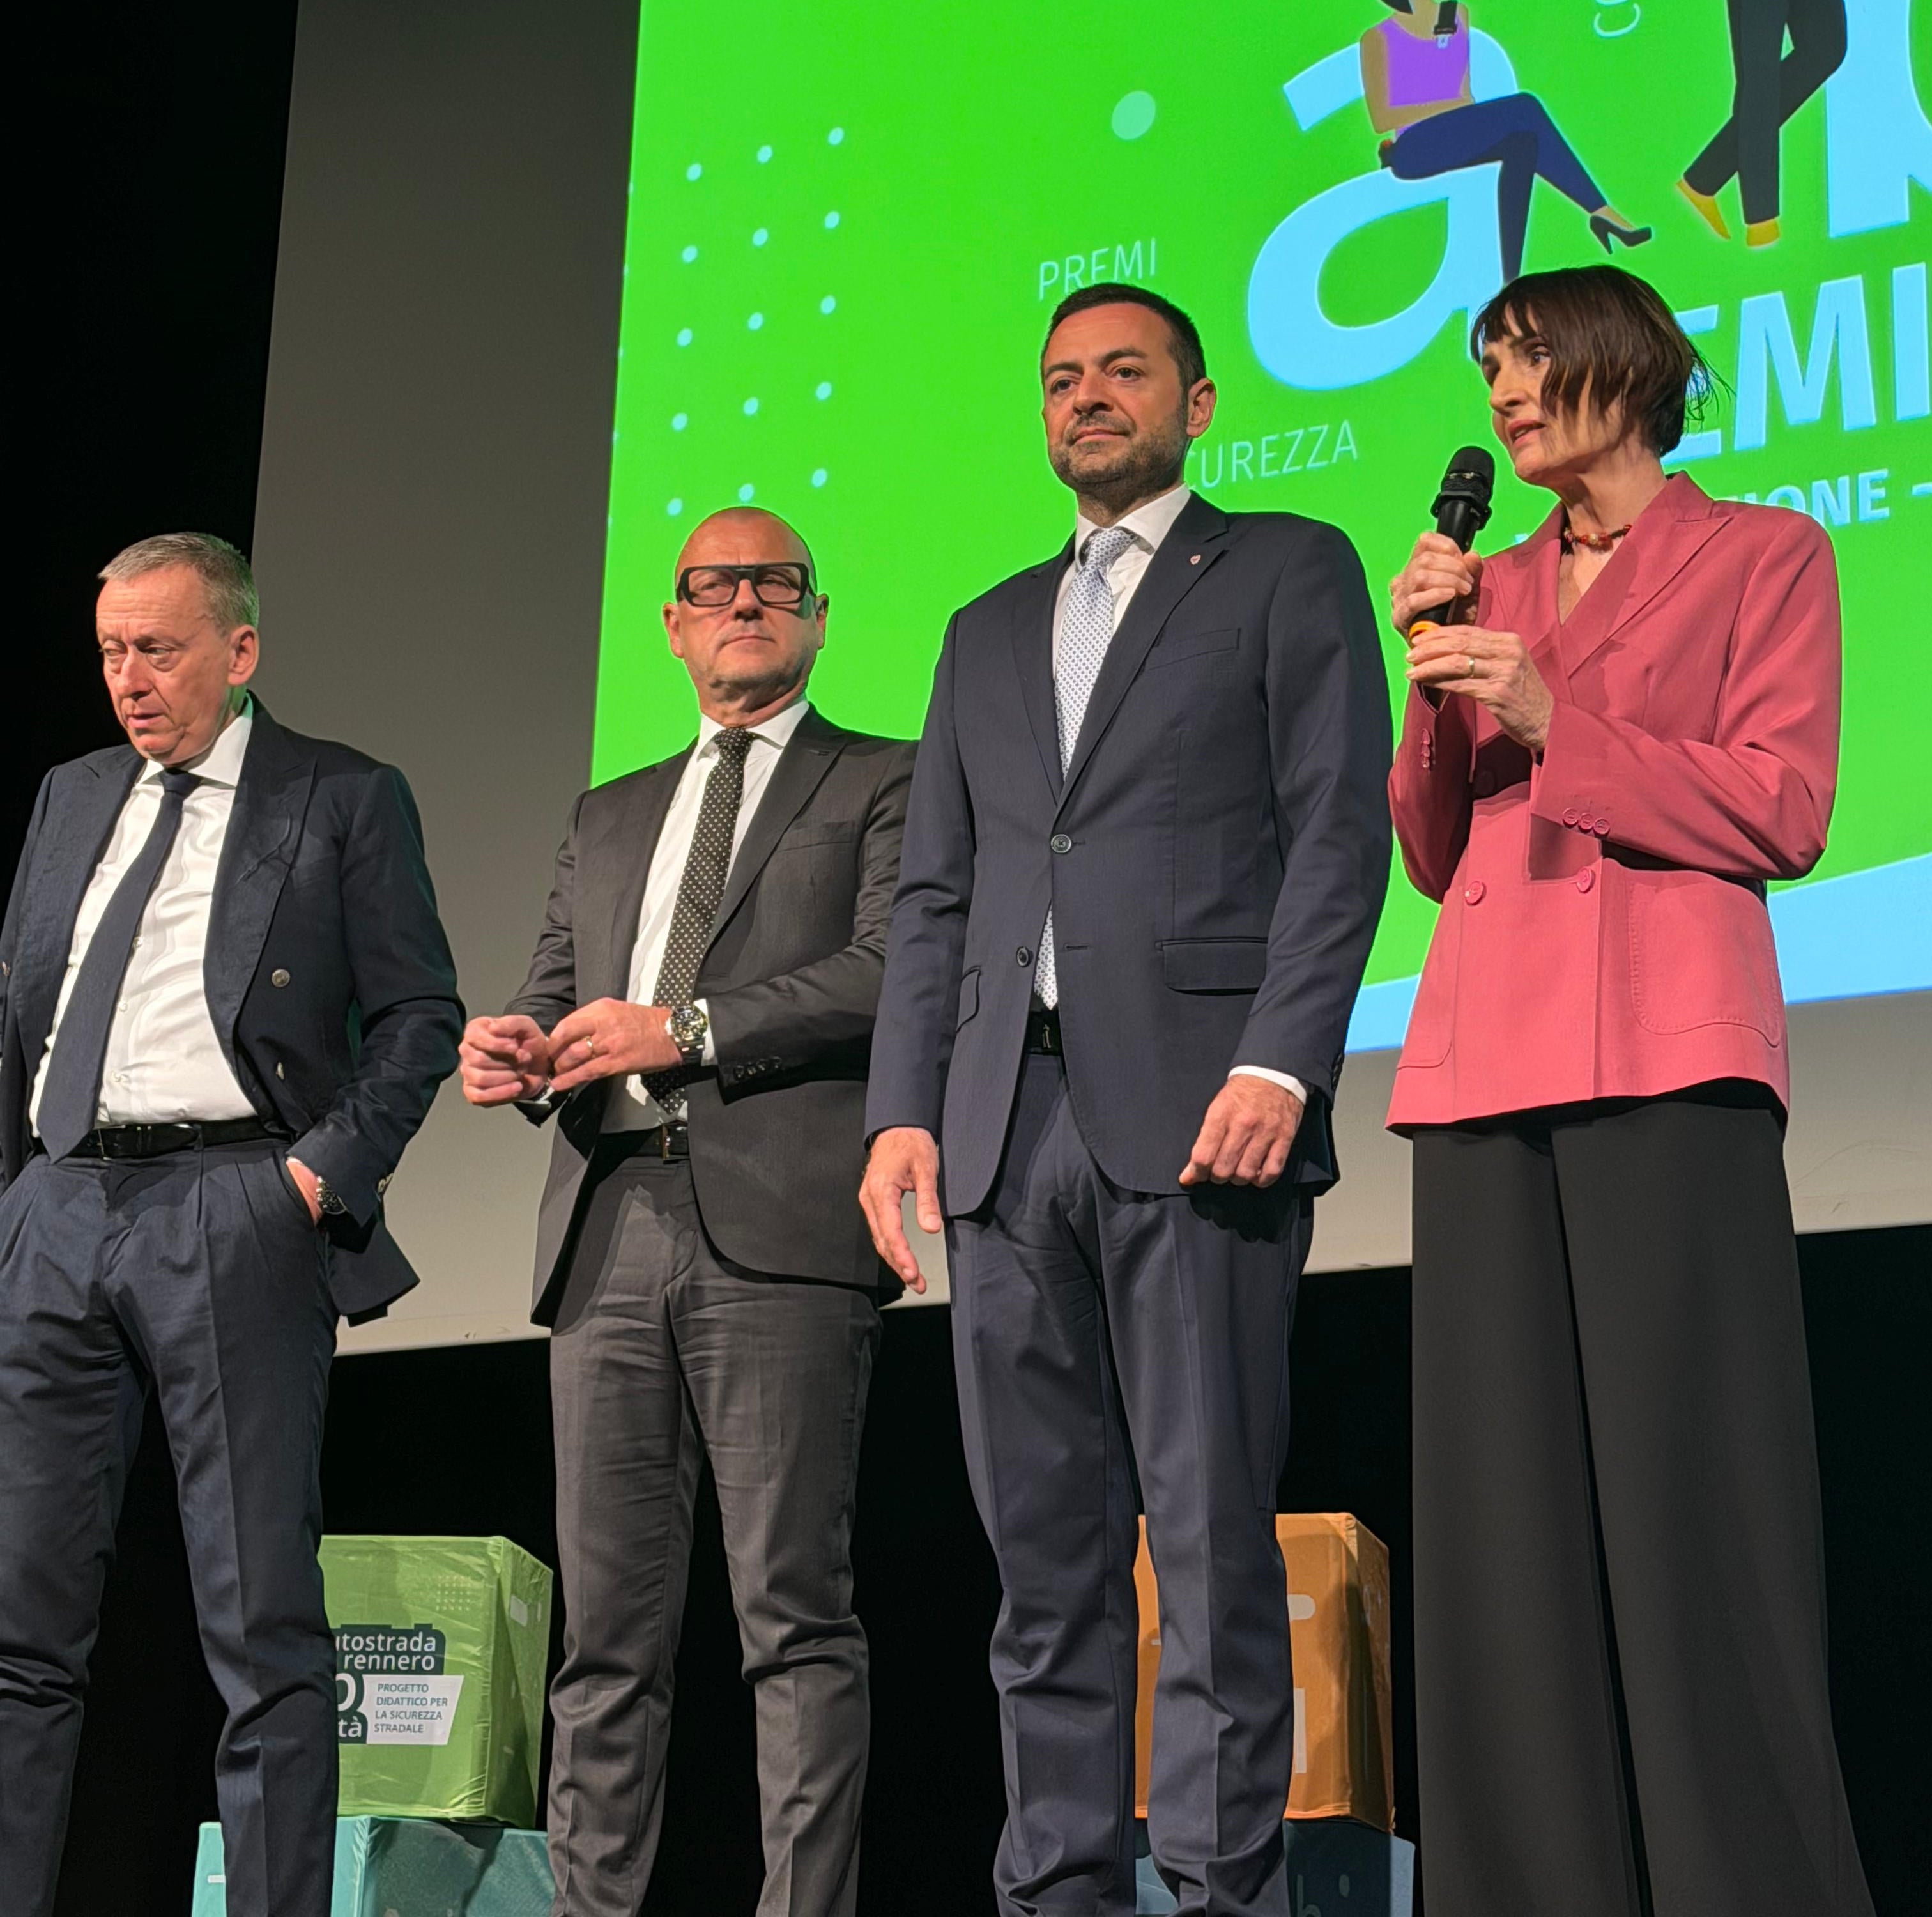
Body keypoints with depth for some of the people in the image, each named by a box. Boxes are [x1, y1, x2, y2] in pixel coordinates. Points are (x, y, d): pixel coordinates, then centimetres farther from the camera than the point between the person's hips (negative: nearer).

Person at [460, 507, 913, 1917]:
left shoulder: (886, 787, 11)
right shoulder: (609, 819, 29)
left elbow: (892, 971, -4)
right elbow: (559, 990, 25)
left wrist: (686, 1031, -12)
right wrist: (519, 1046, 0)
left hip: (778, 1227, -5)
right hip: (610, 1230, 5)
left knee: (795, 1615, -8)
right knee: (607, 1627, 3)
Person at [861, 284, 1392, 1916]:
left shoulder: (1288, 572, 10)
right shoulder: (990, 633, 26)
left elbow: (1337, 833, -2)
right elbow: (935, 897, 20)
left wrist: (1282, 1062, -15)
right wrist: (903, 1108, 6)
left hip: (1195, 1110, -5)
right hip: (1010, 1129, 5)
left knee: (1213, 1542, -7)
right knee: (1044, 1554, 4)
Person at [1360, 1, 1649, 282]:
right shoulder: (1379, 39, -4)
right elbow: (1381, 120, -9)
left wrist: (1480, 120, -3)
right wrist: (1452, 105, -16)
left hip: (1459, 143, 6)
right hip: (1414, 151, -6)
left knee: (1522, 143, -27)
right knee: (1522, 108, -25)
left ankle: (1512, 282, -30)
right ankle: (1602, 213, -20)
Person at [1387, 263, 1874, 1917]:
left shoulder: (1761, 553, 9)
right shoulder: (1494, 588, 23)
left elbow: (1785, 808, -2)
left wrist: (1560, 725, -8)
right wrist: (1436, 680, 5)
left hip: (1662, 1050, -5)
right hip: (1485, 1054, 5)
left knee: (1685, 1487, -10)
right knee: (1512, 1508, 1)